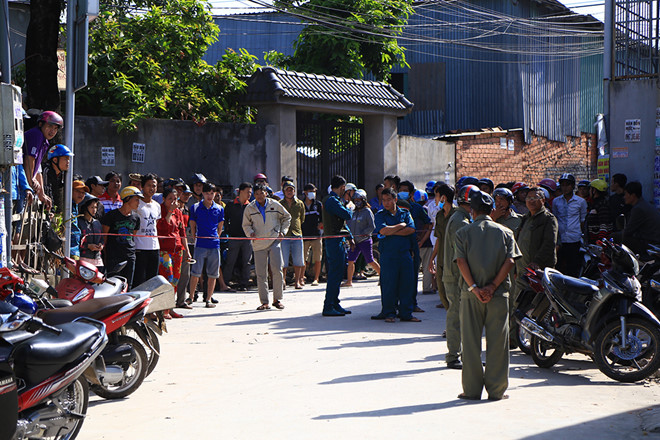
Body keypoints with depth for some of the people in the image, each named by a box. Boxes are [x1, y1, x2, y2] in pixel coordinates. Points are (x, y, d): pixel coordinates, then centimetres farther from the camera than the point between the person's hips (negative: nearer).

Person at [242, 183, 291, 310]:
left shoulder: (275, 205, 3)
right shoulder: (249, 208, 4)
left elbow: (286, 217, 17)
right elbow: (246, 224, 14)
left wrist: (283, 231, 6)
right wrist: (250, 233, -6)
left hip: (274, 241, -1)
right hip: (258, 243, 1)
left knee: (277, 270, -10)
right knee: (261, 274, 0)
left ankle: (277, 299, 2)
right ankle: (264, 302, 8)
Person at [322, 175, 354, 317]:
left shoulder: (334, 200, 20)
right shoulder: (332, 200, -14)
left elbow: (342, 221, 25)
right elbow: (347, 215, -21)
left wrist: (349, 237, 21)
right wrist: (350, 210, 1)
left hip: (338, 240, 10)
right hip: (334, 240, -10)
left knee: (337, 273, 13)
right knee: (335, 274, -9)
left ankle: (335, 304, 19)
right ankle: (328, 307, -8)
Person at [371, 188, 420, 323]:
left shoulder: (405, 213, 12)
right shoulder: (380, 215, 5)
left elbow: (411, 230, -4)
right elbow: (383, 230, -13)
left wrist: (391, 231, -9)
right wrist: (401, 226, -4)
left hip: (405, 253, 2)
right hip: (387, 254, -2)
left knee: (407, 283, 1)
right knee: (388, 284, -3)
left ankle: (406, 313, 8)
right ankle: (389, 313, 7)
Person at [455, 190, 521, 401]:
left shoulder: (463, 233, 4)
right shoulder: (505, 232, 6)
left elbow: (461, 261, -9)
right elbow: (510, 261, -5)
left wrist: (474, 288, -12)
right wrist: (493, 286, -9)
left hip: (471, 295, 0)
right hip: (499, 295, 0)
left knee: (470, 342, 5)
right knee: (497, 342, 5)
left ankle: (472, 390, 7)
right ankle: (496, 390, 7)